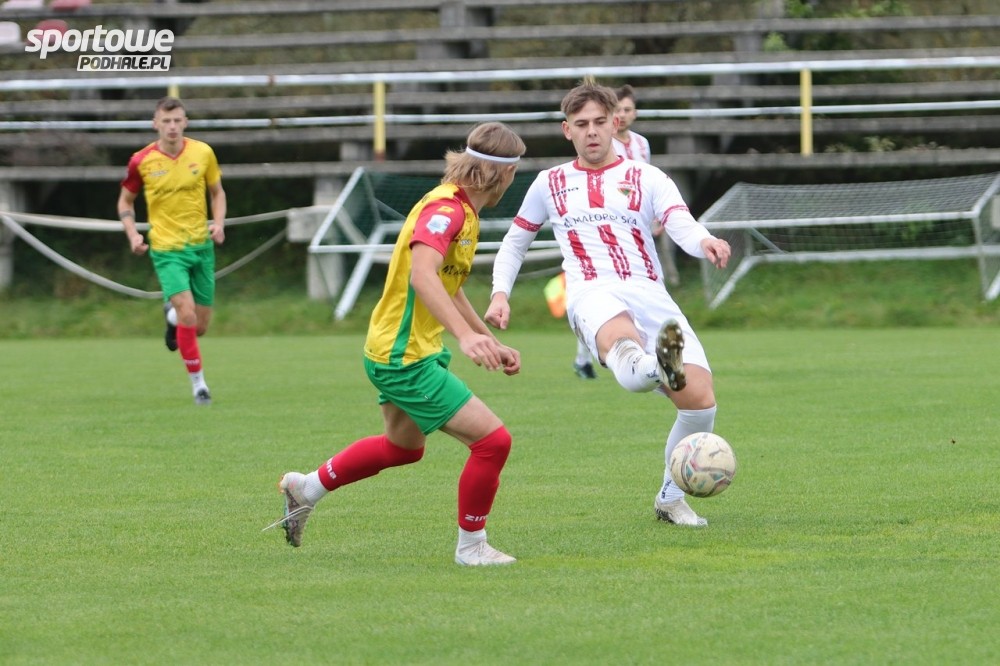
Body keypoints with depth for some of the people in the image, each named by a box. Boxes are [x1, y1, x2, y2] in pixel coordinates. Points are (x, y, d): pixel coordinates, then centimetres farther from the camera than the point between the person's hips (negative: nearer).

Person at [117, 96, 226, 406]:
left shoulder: (203, 153, -3)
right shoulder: (141, 161, -8)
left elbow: (217, 192, 12)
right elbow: (125, 200, 8)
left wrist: (219, 222, -5)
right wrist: (133, 234, -7)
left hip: (201, 245, 3)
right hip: (166, 249, -3)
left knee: (199, 327, 7)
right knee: (187, 314, -20)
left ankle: (172, 313, 44)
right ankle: (198, 383, -4)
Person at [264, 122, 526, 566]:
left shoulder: (464, 211, 11)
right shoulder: (444, 207, -22)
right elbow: (422, 275, -40)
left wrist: (491, 343, 22)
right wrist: (466, 335, -49)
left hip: (398, 351, 11)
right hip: (405, 358, -11)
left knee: (403, 446, 32)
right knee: (492, 439, -12)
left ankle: (306, 488, 45)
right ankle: (471, 546, 4)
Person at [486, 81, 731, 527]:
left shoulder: (647, 179, 16)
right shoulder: (550, 184, 22)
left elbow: (682, 225, -3)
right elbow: (514, 243, 34)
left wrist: (705, 242, -27)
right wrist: (500, 294, 17)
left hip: (650, 293, 1)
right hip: (593, 293, -1)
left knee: (700, 400, -11)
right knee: (623, 346, -40)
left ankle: (670, 498, 10)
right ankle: (658, 368, -77)